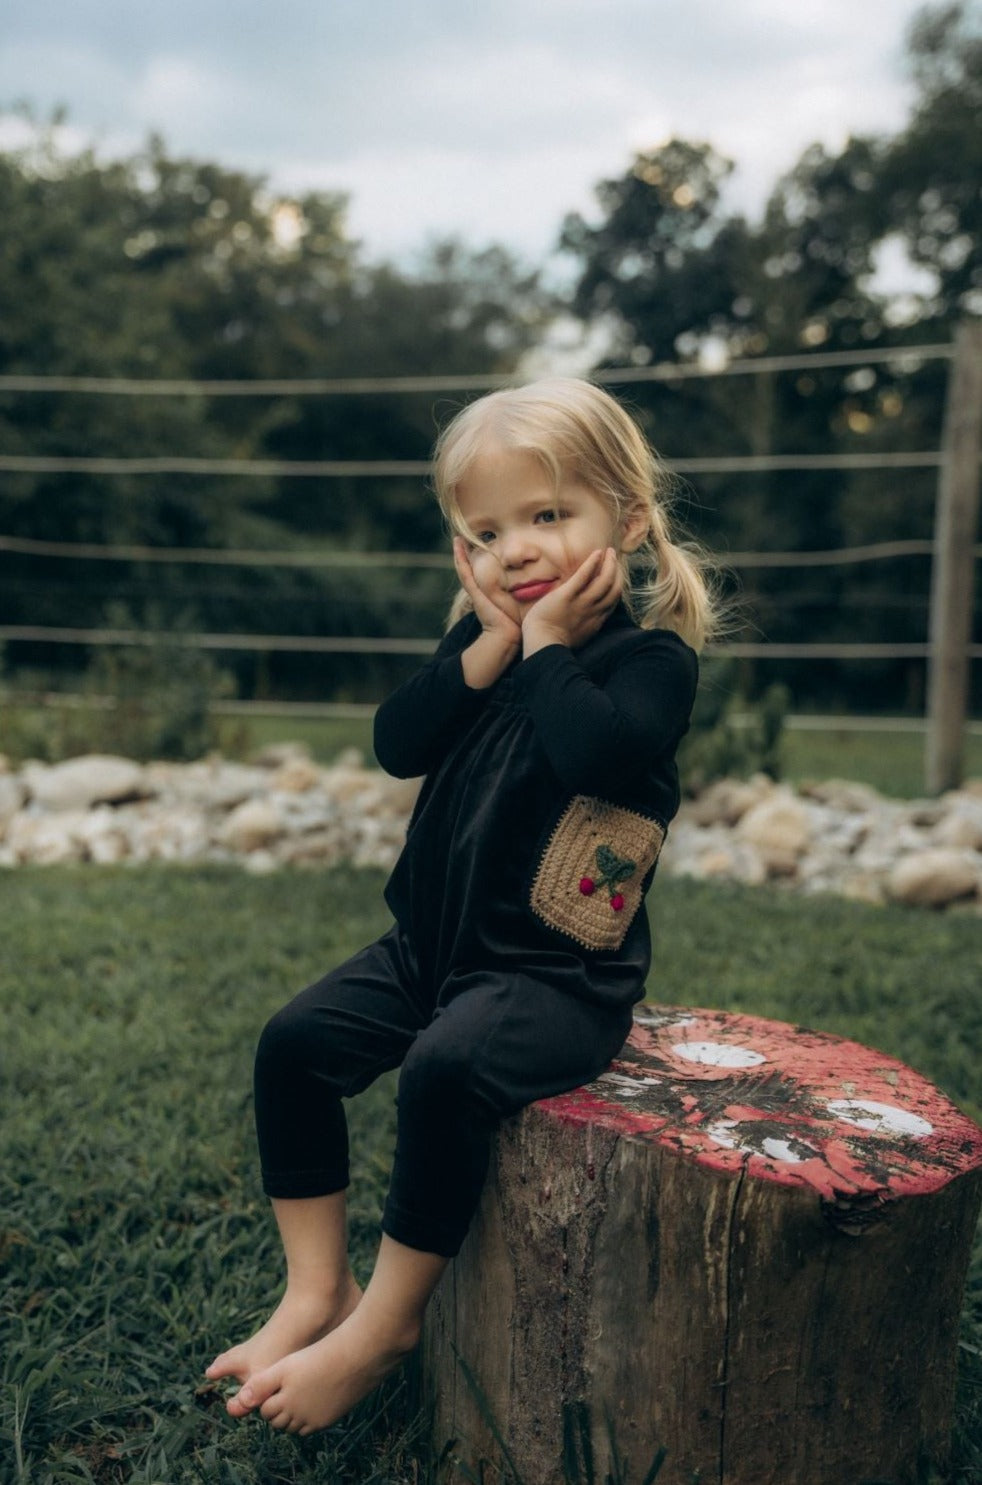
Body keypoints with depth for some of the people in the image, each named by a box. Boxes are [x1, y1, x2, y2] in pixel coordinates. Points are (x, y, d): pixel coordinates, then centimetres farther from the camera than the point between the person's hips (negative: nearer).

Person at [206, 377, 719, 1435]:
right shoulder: (484, 638, 8)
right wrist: (491, 645, -13)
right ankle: (315, 1290, 8)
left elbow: (595, 752, -32)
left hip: (562, 970, -7)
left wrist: (548, 643, -19)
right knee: (295, 1044, -3)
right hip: (435, 940, 7)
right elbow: (397, 742, -5)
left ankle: (385, 1325, -8)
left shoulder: (651, 655, -11)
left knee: (445, 1071, -30)